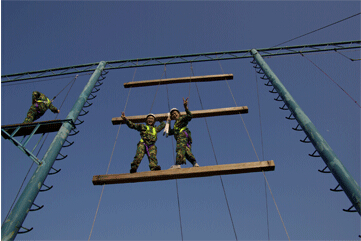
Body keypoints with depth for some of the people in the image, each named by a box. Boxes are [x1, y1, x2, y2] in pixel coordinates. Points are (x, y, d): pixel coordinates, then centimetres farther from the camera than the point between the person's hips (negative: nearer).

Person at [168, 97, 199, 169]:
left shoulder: (182, 119, 22)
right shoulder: (175, 126, 42)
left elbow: (189, 116, 2)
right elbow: (169, 132, 45)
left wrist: (185, 107, -11)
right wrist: (168, 122, 44)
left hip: (183, 134, -7)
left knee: (180, 149, -25)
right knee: (187, 151, -15)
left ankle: (177, 164, -42)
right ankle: (195, 163, -32)